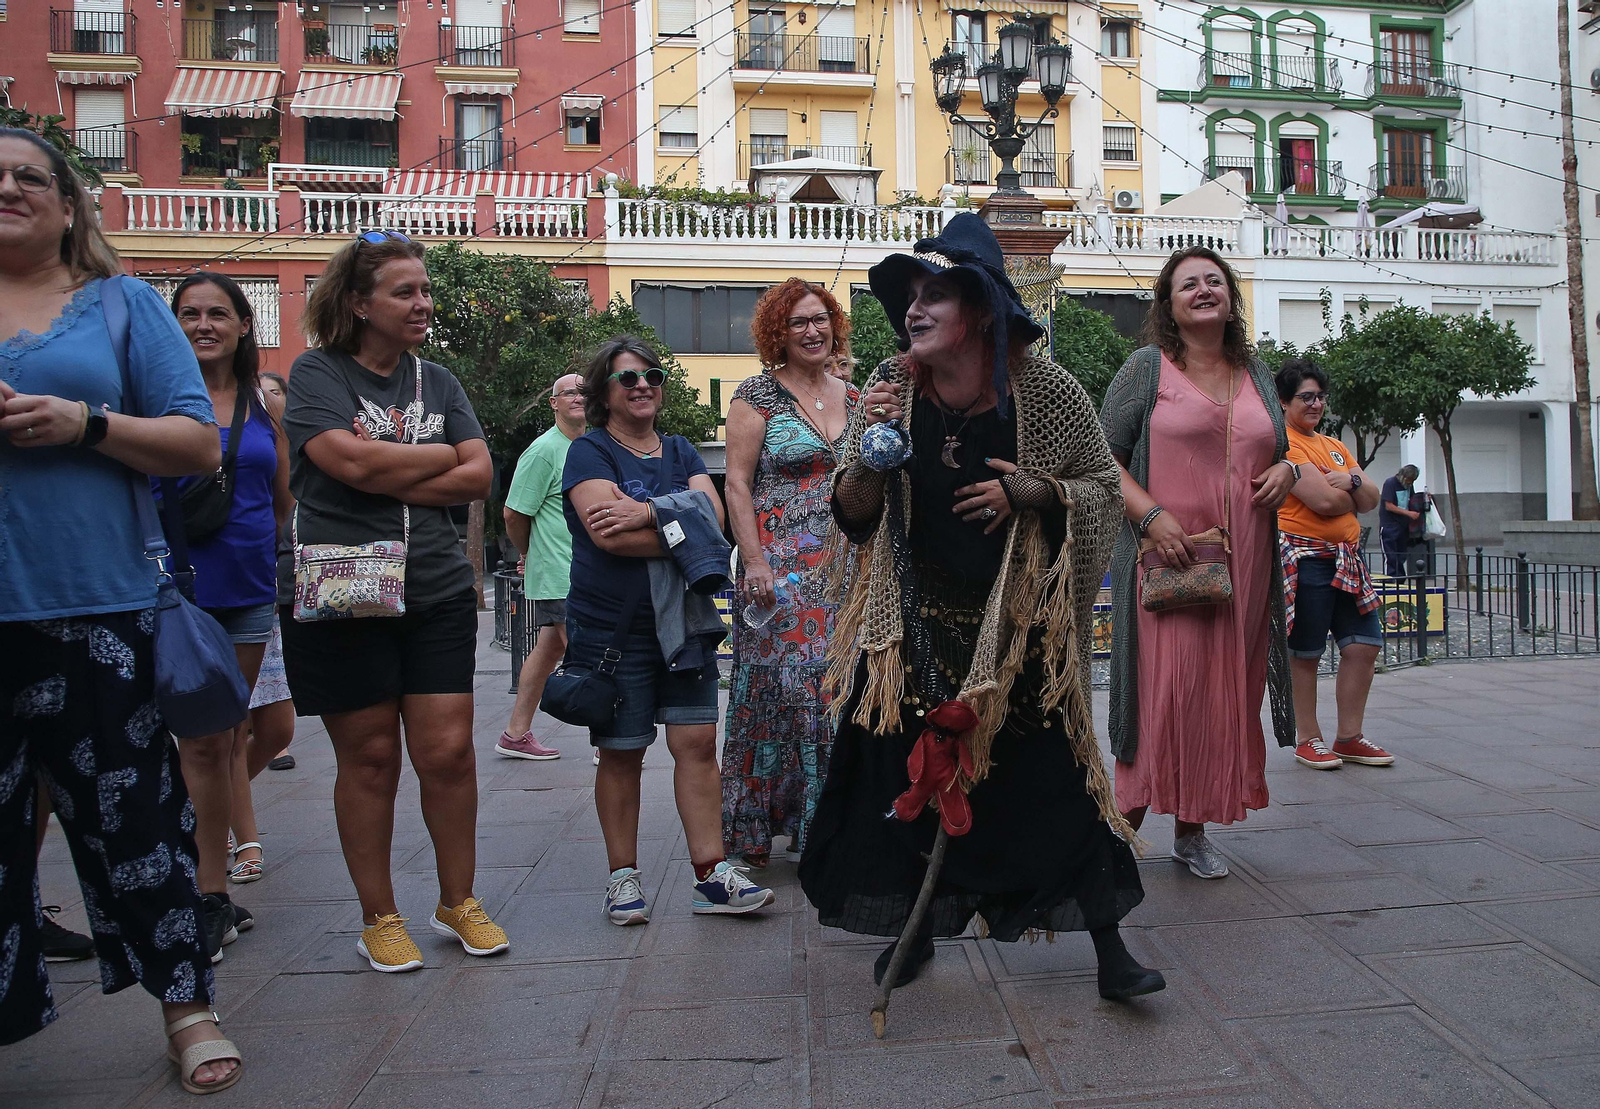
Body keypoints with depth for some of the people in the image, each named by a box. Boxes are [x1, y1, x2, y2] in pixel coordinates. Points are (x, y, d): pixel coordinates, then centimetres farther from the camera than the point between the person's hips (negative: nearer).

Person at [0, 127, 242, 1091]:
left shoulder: (125, 305, 8)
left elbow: (200, 443, 3)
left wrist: (83, 423, -13)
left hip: (96, 611, -2)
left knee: (131, 811, 5)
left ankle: (188, 1003, 17)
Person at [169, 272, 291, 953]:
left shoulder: (267, 403, 10)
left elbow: (283, 502, 17)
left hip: (249, 585, 3)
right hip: (177, 584, -3)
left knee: (224, 734, 11)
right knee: (206, 742, -3)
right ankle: (214, 900, 7)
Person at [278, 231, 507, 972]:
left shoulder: (437, 382, 13)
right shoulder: (316, 373, 0)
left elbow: (478, 476, 3)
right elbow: (350, 460, -17)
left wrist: (388, 476, -9)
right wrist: (439, 456, -3)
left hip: (437, 592, 4)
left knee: (448, 750, 2)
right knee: (369, 756, 5)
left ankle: (458, 903, 20)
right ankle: (378, 918, 20)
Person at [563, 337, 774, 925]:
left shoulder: (681, 451, 15)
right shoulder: (589, 452, -1)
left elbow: (712, 513, -3)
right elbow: (608, 534, -18)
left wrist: (646, 513, -18)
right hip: (612, 628, -4)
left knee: (698, 743, 0)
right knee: (621, 754, 3)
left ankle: (711, 875, 6)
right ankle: (623, 876, 17)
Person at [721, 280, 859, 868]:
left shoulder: (852, 396, 14)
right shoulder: (758, 394, -2)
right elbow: (737, 484, -7)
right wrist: (754, 563, -15)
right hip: (781, 570, -5)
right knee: (777, 684, -4)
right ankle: (752, 830, 8)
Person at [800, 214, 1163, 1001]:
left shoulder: (1046, 392, -8)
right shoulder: (890, 391, -3)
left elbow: (1102, 487, 1)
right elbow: (853, 518, 0)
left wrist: (1028, 491, -17)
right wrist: (869, 451, -20)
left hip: (1017, 624, -2)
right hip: (915, 622, 2)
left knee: (1053, 774, -2)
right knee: (908, 771, 8)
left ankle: (1109, 948, 13)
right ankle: (917, 927, 30)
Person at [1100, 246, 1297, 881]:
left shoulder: (1256, 374, 17)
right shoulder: (1147, 368, 2)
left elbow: (1277, 450, 28)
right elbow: (1102, 457, -2)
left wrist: (1286, 470, 4)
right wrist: (1151, 515, -15)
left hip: (1243, 566, 5)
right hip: (1166, 558, -5)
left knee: (1225, 690, 6)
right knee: (1164, 687, -9)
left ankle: (1192, 828, 18)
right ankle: (1128, 818, 7)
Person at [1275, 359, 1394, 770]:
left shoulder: (1334, 446, 20)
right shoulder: (1283, 444, -9)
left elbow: (1372, 499, 13)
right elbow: (1324, 501, -18)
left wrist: (1351, 481, -8)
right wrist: (1353, 497, 2)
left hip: (1347, 558, 9)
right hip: (1304, 558, -9)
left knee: (1364, 644, 6)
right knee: (1304, 654, 0)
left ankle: (1349, 737, 17)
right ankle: (1308, 740, 13)